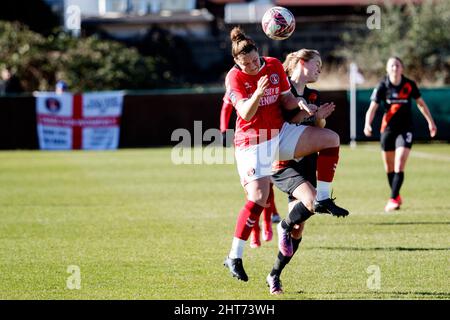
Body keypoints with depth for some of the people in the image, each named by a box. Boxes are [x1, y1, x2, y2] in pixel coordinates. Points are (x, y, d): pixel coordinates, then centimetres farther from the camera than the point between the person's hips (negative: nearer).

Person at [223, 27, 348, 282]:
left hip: (281, 133, 6)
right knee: (258, 198, -17)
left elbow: (287, 100, 6)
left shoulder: (274, 66, 1)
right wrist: (258, 94, -41)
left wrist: (300, 104, -16)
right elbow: (246, 113, -23)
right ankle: (234, 258, -7)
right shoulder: (234, 77, -13)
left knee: (331, 138, -6)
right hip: (252, 143, -6)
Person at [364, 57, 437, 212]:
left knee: (400, 164, -16)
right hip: (388, 128, 1)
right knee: (389, 166, 10)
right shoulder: (382, 86, -8)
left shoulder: (409, 85, -6)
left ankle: (393, 200, -16)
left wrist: (430, 122, 13)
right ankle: (397, 197, 29)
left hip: (405, 129, -1)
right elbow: (372, 108, -13)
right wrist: (367, 124, -30)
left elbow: (421, 103, 10)